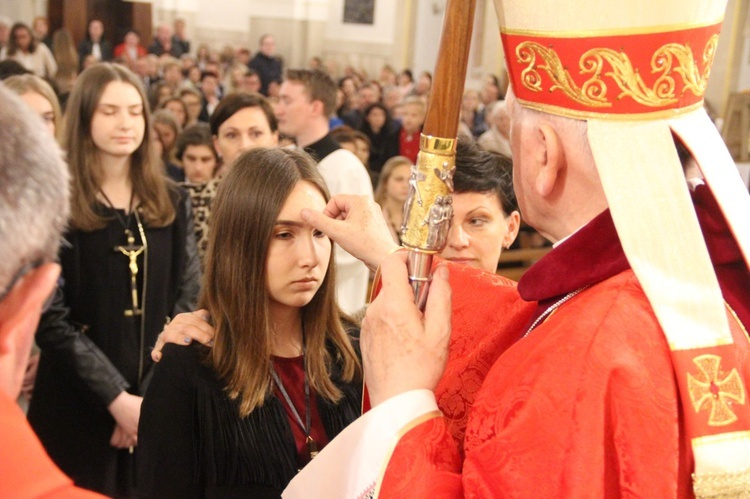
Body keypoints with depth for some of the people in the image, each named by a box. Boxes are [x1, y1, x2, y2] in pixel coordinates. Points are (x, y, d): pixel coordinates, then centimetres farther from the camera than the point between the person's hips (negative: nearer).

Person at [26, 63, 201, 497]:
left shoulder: (172, 202, 6)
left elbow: (189, 301, 2)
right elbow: (50, 319, -9)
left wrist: (152, 394, -8)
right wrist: (116, 397, -15)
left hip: (158, 403, 3)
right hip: (78, 407, -3)